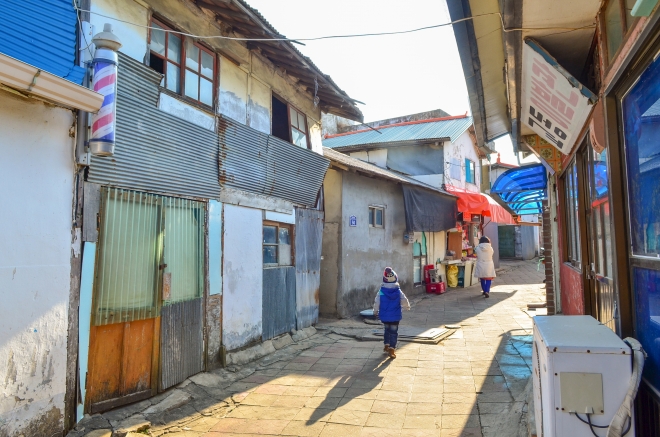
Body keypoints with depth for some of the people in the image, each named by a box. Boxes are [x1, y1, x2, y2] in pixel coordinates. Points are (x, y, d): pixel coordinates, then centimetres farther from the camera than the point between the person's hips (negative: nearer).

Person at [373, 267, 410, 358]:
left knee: (387, 330, 23)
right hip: (395, 316, -1)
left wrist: (375, 311, 14)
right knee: (394, 332, 7)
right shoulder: (398, 292, -11)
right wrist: (408, 306, 21)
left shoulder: (381, 292, -11)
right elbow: (404, 301, -2)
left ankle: (386, 345, 31)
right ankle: (391, 349, 2)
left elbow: (376, 303, -4)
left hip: (384, 316, 2)